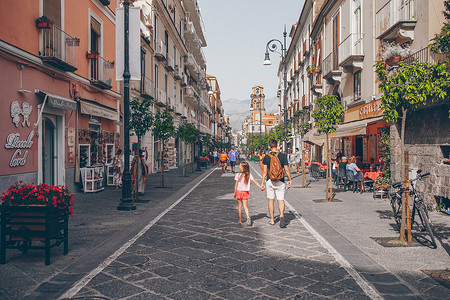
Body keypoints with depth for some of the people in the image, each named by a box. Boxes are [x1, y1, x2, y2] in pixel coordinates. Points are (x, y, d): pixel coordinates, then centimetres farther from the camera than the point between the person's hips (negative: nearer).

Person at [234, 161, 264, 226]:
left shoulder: (238, 175, -11)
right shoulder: (249, 175, -3)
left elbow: (236, 185, -9)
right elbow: (255, 182, -6)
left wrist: (235, 193, -2)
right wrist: (261, 187, -1)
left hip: (239, 191, -2)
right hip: (246, 192, 2)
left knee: (239, 205, 10)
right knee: (245, 205, 5)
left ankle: (240, 220, 16)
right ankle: (248, 217, -20)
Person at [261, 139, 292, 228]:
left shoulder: (267, 157, -3)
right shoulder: (283, 156, -5)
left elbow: (265, 171, -2)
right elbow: (286, 170, -3)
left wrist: (262, 182, 7)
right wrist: (290, 180, 9)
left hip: (270, 181, 1)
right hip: (280, 182, 0)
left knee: (271, 200, 11)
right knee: (281, 200, 4)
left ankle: (272, 220, 16)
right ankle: (281, 216, -20)